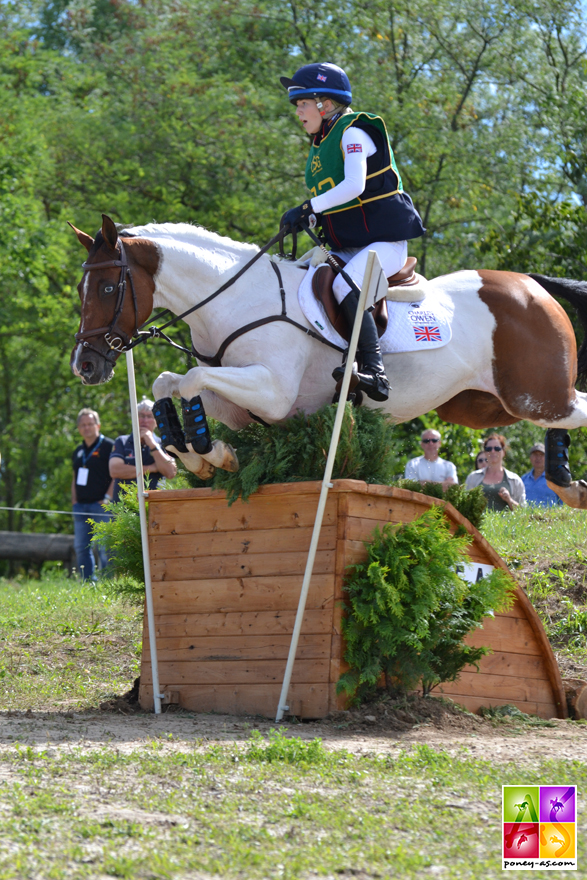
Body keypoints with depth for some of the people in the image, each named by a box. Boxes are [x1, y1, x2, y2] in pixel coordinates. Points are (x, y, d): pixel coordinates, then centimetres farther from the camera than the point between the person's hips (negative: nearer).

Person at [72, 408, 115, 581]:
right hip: (81, 506, 7)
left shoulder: (109, 446, -3)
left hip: (100, 505, -7)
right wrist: (74, 500, 12)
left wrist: (107, 497, -14)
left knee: (103, 546, -9)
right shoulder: (78, 451, 18)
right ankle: (88, 581, 11)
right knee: (80, 547, 5)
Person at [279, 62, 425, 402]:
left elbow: (354, 186, -24)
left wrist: (308, 208, -24)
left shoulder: (353, 133, -9)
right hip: (348, 246, 9)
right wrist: (310, 218, 1)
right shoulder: (320, 145, 18)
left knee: (345, 285, -32)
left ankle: (375, 371, -40)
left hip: (385, 240, -9)